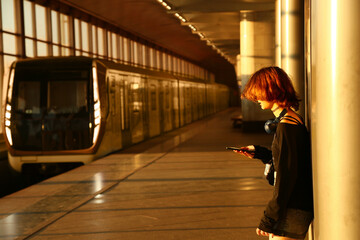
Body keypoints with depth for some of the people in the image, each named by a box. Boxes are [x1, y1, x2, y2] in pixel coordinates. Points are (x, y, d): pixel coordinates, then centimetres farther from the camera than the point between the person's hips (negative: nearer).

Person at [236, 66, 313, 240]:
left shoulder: (287, 126, -19)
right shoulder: (294, 119, 11)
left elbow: (286, 175, -21)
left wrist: (269, 220, -17)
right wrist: (258, 152, 20)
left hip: (293, 211, -10)